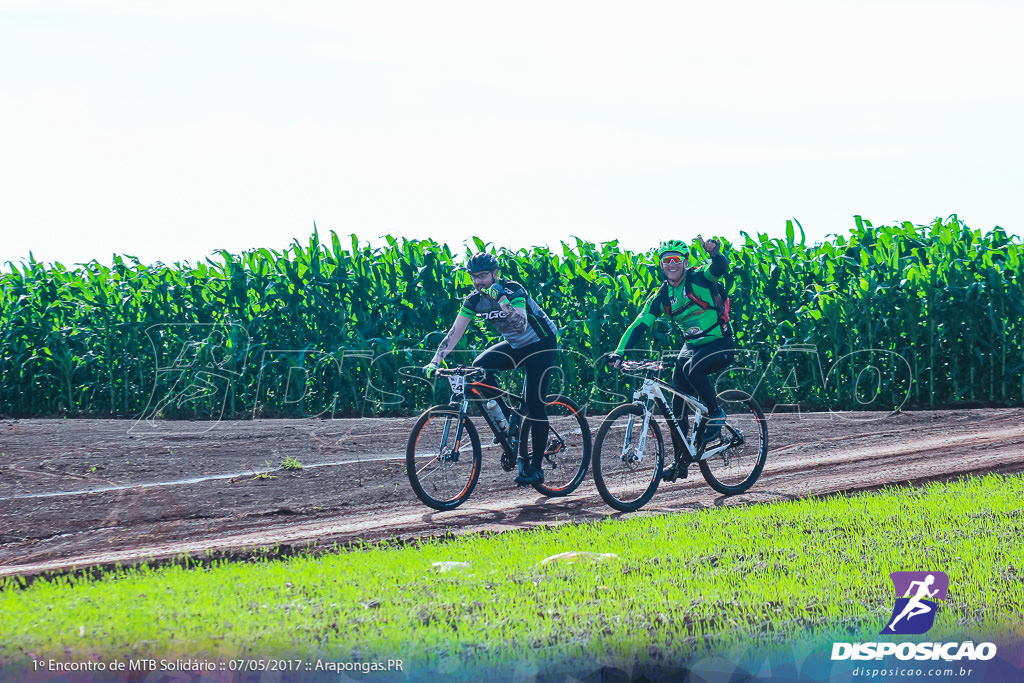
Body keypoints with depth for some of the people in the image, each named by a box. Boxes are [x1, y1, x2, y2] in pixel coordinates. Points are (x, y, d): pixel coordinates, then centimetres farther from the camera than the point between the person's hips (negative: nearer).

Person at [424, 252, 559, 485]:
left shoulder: (514, 291, -27)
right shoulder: (475, 299, -10)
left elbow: (521, 325, -43)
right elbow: (455, 332, -14)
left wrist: (503, 300, -56)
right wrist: (435, 361, -25)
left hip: (541, 345, -6)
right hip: (514, 346, 6)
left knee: (534, 403, -12)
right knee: (479, 367, -21)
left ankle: (536, 468, -6)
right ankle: (507, 418, -5)